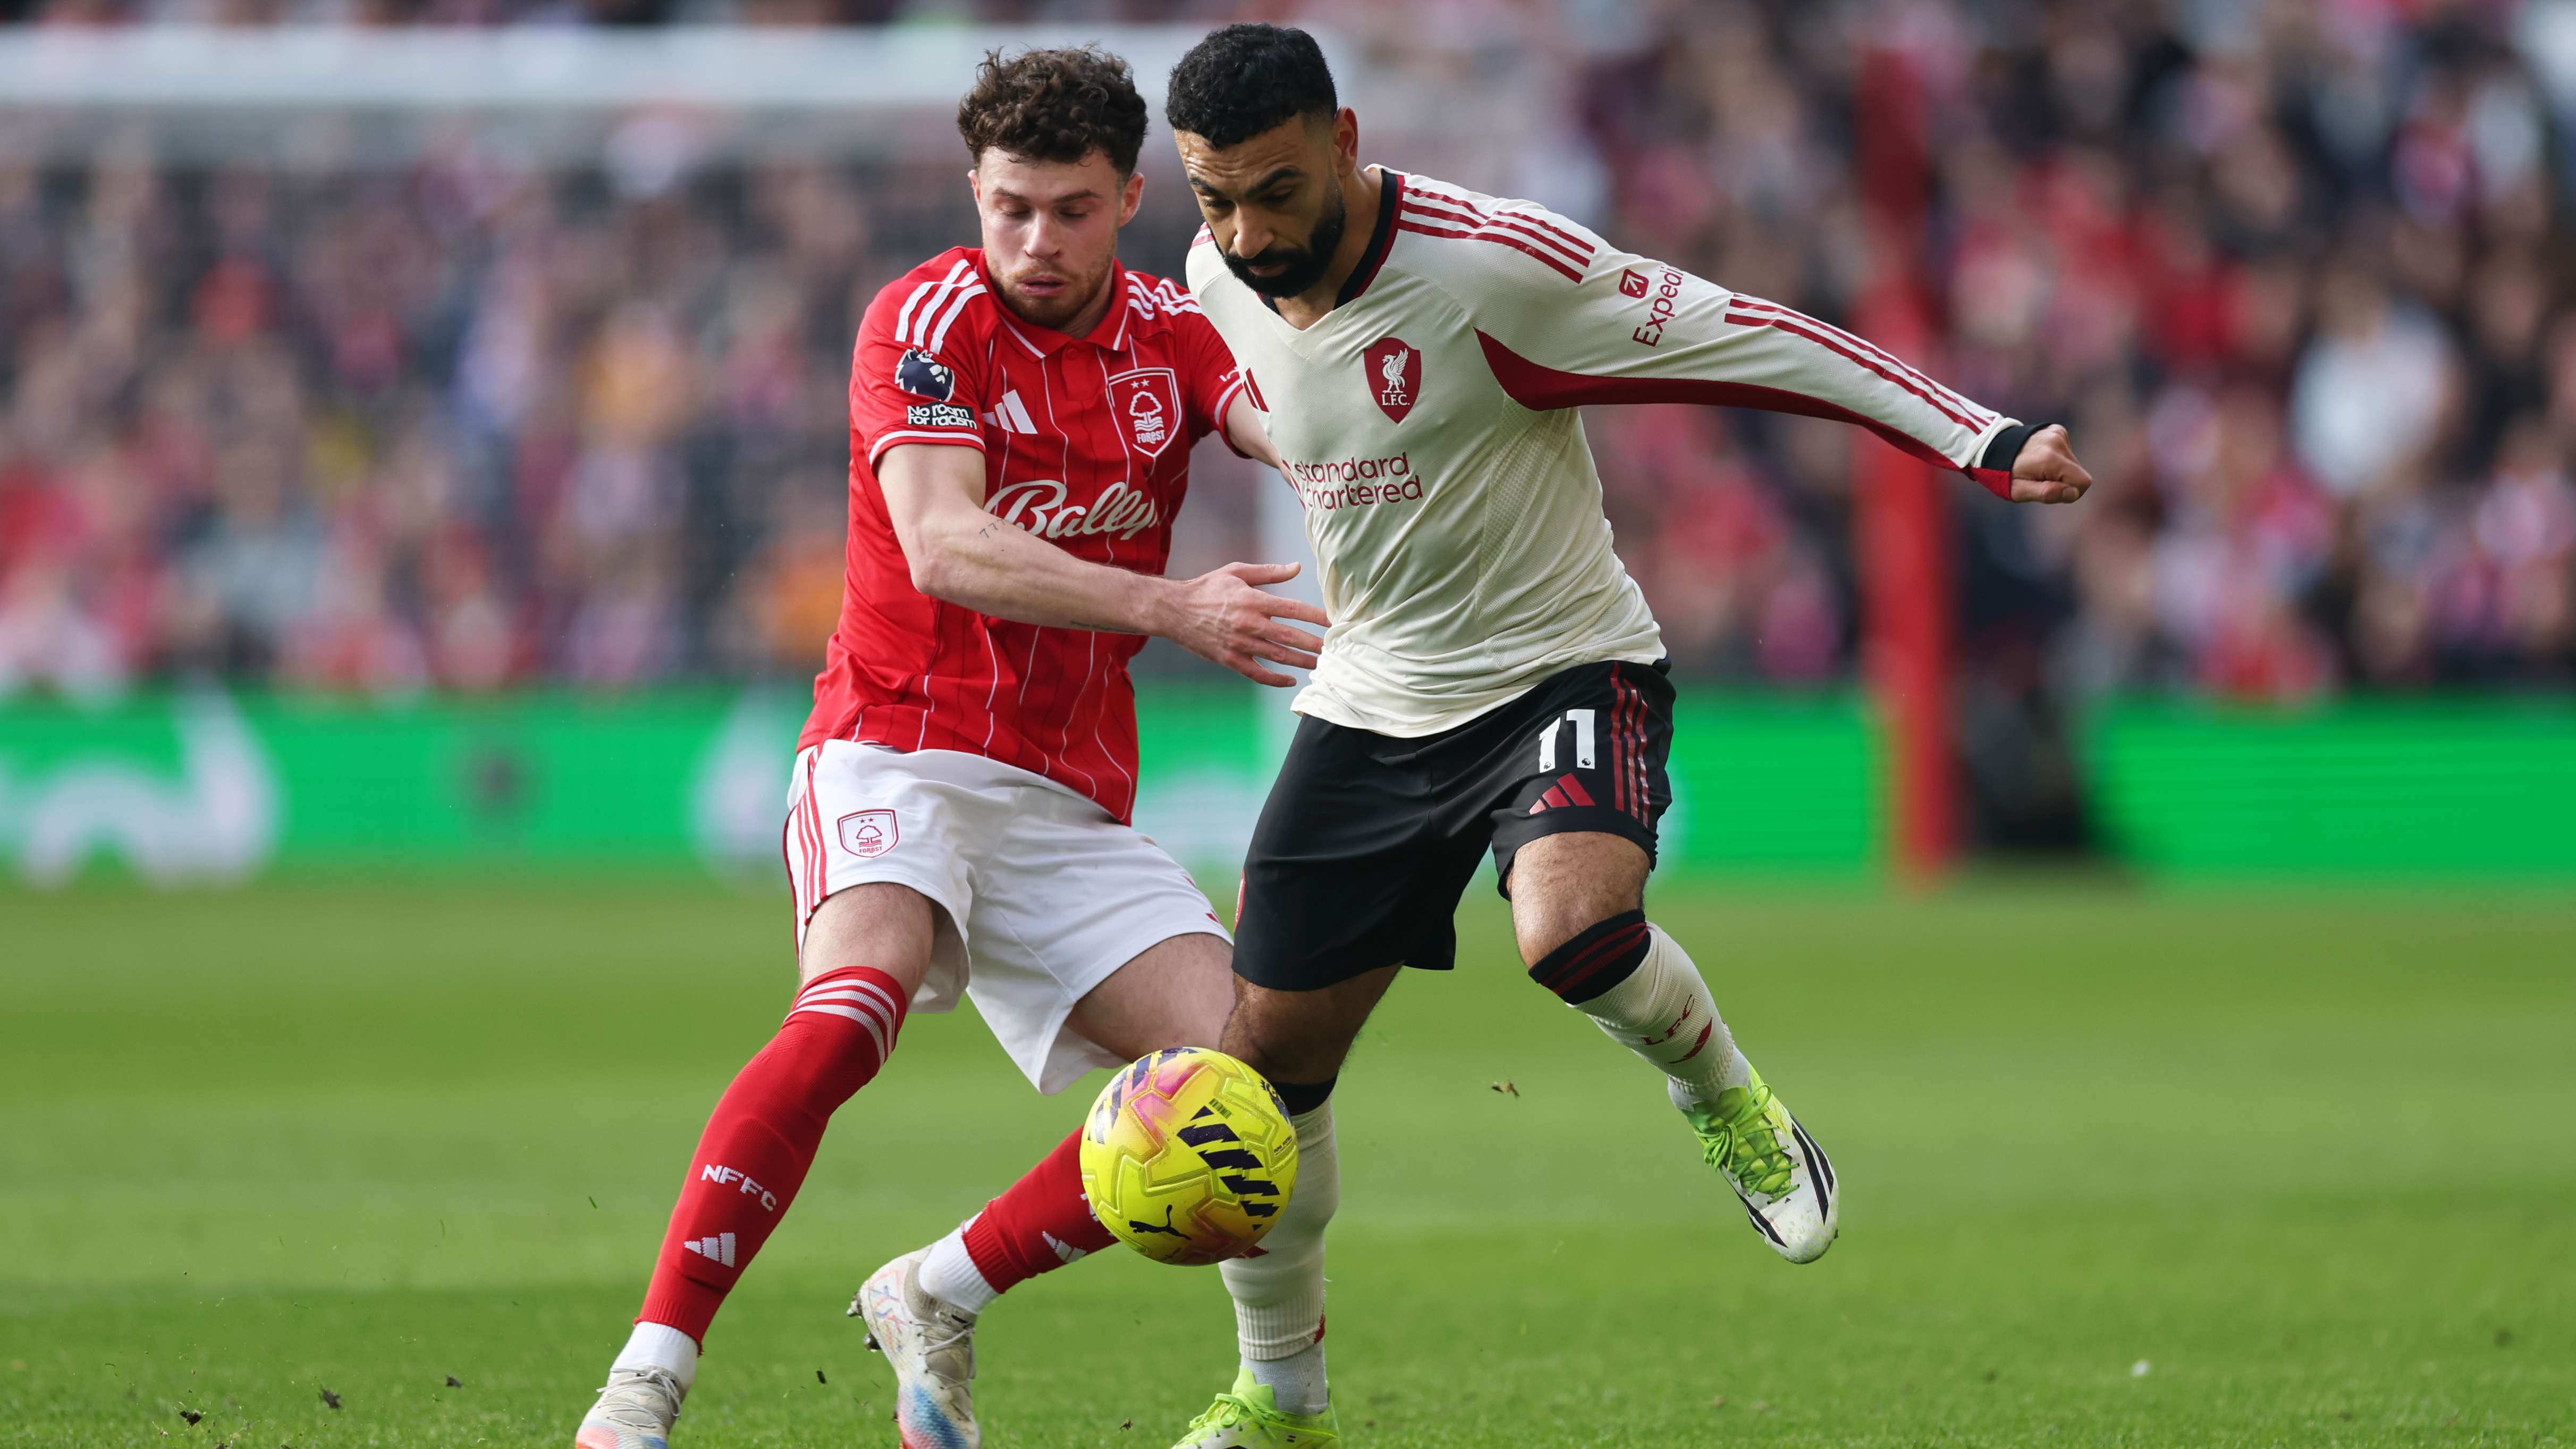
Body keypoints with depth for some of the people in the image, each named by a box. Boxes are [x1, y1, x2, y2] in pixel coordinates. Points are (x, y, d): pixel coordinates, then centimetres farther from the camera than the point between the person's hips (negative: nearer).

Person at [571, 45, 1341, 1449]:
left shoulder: (1172, 333, 6)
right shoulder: (928, 320, -9)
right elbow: (941, 548, -24)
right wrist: (1169, 610, -35)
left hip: (1072, 803, 5)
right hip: (900, 749, -5)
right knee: (854, 1003, -34)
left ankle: (938, 1303, 8)